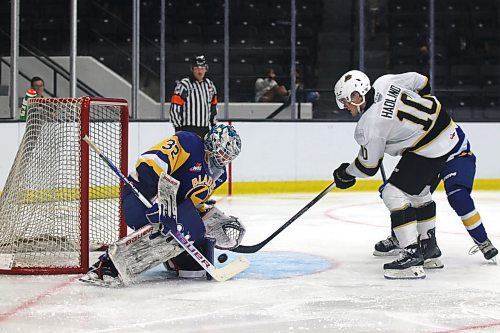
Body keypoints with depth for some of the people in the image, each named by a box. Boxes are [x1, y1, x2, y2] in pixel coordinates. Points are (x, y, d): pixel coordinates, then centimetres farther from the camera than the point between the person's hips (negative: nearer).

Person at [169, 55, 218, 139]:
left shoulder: (209, 84, 11)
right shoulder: (183, 84, -11)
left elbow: (213, 106, 21)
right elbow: (174, 108, -13)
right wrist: (178, 129, -14)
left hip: (205, 129, 7)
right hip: (188, 129, -7)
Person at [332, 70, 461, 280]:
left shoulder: (369, 126, -20)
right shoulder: (385, 82, -2)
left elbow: (369, 166, -9)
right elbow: (421, 82, 12)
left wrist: (345, 174, 9)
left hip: (429, 150, -10)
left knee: (394, 193, -9)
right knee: (418, 191, 26)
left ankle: (412, 256, -14)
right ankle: (429, 245, 40)